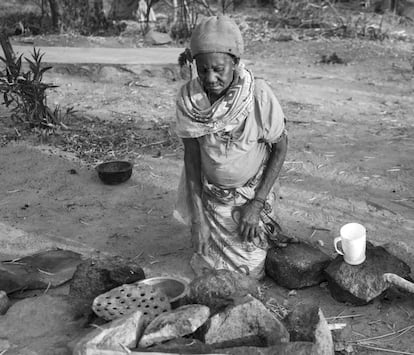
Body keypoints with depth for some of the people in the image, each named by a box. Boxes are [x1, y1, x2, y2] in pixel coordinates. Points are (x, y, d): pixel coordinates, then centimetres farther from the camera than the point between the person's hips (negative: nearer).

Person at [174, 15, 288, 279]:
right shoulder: (188, 97, -19)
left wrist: (257, 203, -15)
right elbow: (191, 154, -10)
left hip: (253, 193, -2)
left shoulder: (259, 95, -26)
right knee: (210, 268, 9)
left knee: (249, 272, 4)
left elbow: (281, 147, -12)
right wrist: (198, 212, -12)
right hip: (211, 195, 2)